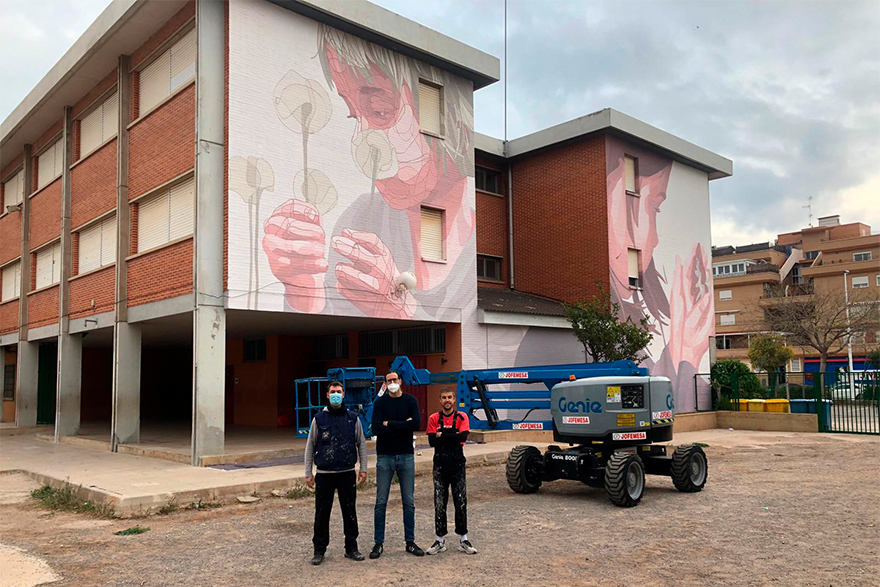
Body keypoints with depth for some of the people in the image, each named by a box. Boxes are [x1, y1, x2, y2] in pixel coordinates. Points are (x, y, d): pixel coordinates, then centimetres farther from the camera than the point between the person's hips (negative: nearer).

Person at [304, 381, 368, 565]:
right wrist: (308, 473, 2)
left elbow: (361, 444, 10)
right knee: (322, 513, 4)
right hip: (324, 474, -1)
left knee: (350, 512, 7)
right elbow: (310, 446, 6)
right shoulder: (319, 419, 2)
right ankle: (319, 550, 17)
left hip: (347, 473, 1)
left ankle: (351, 548, 20)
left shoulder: (353, 418, 4)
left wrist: (363, 469, 4)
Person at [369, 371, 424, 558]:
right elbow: (376, 429, -13)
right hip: (385, 457, -1)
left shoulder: (410, 401, 2)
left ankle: (410, 542, 18)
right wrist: (402, 425, -14)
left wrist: (390, 424, -13)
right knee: (381, 502, 3)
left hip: (406, 456, 1)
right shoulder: (380, 402, 0)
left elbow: (416, 424, -15)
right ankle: (379, 543, 13)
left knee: (409, 502, 7)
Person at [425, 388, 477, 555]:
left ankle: (463, 540, 14)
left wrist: (442, 435, -12)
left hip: (457, 464, -1)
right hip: (440, 465, 1)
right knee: (439, 504, 5)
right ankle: (440, 540, 15)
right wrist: (453, 437, -13)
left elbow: (463, 437, -16)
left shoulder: (462, 417, 1)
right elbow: (432, 441, -10)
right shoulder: (434, 419, 3)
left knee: (461, 502, 4)